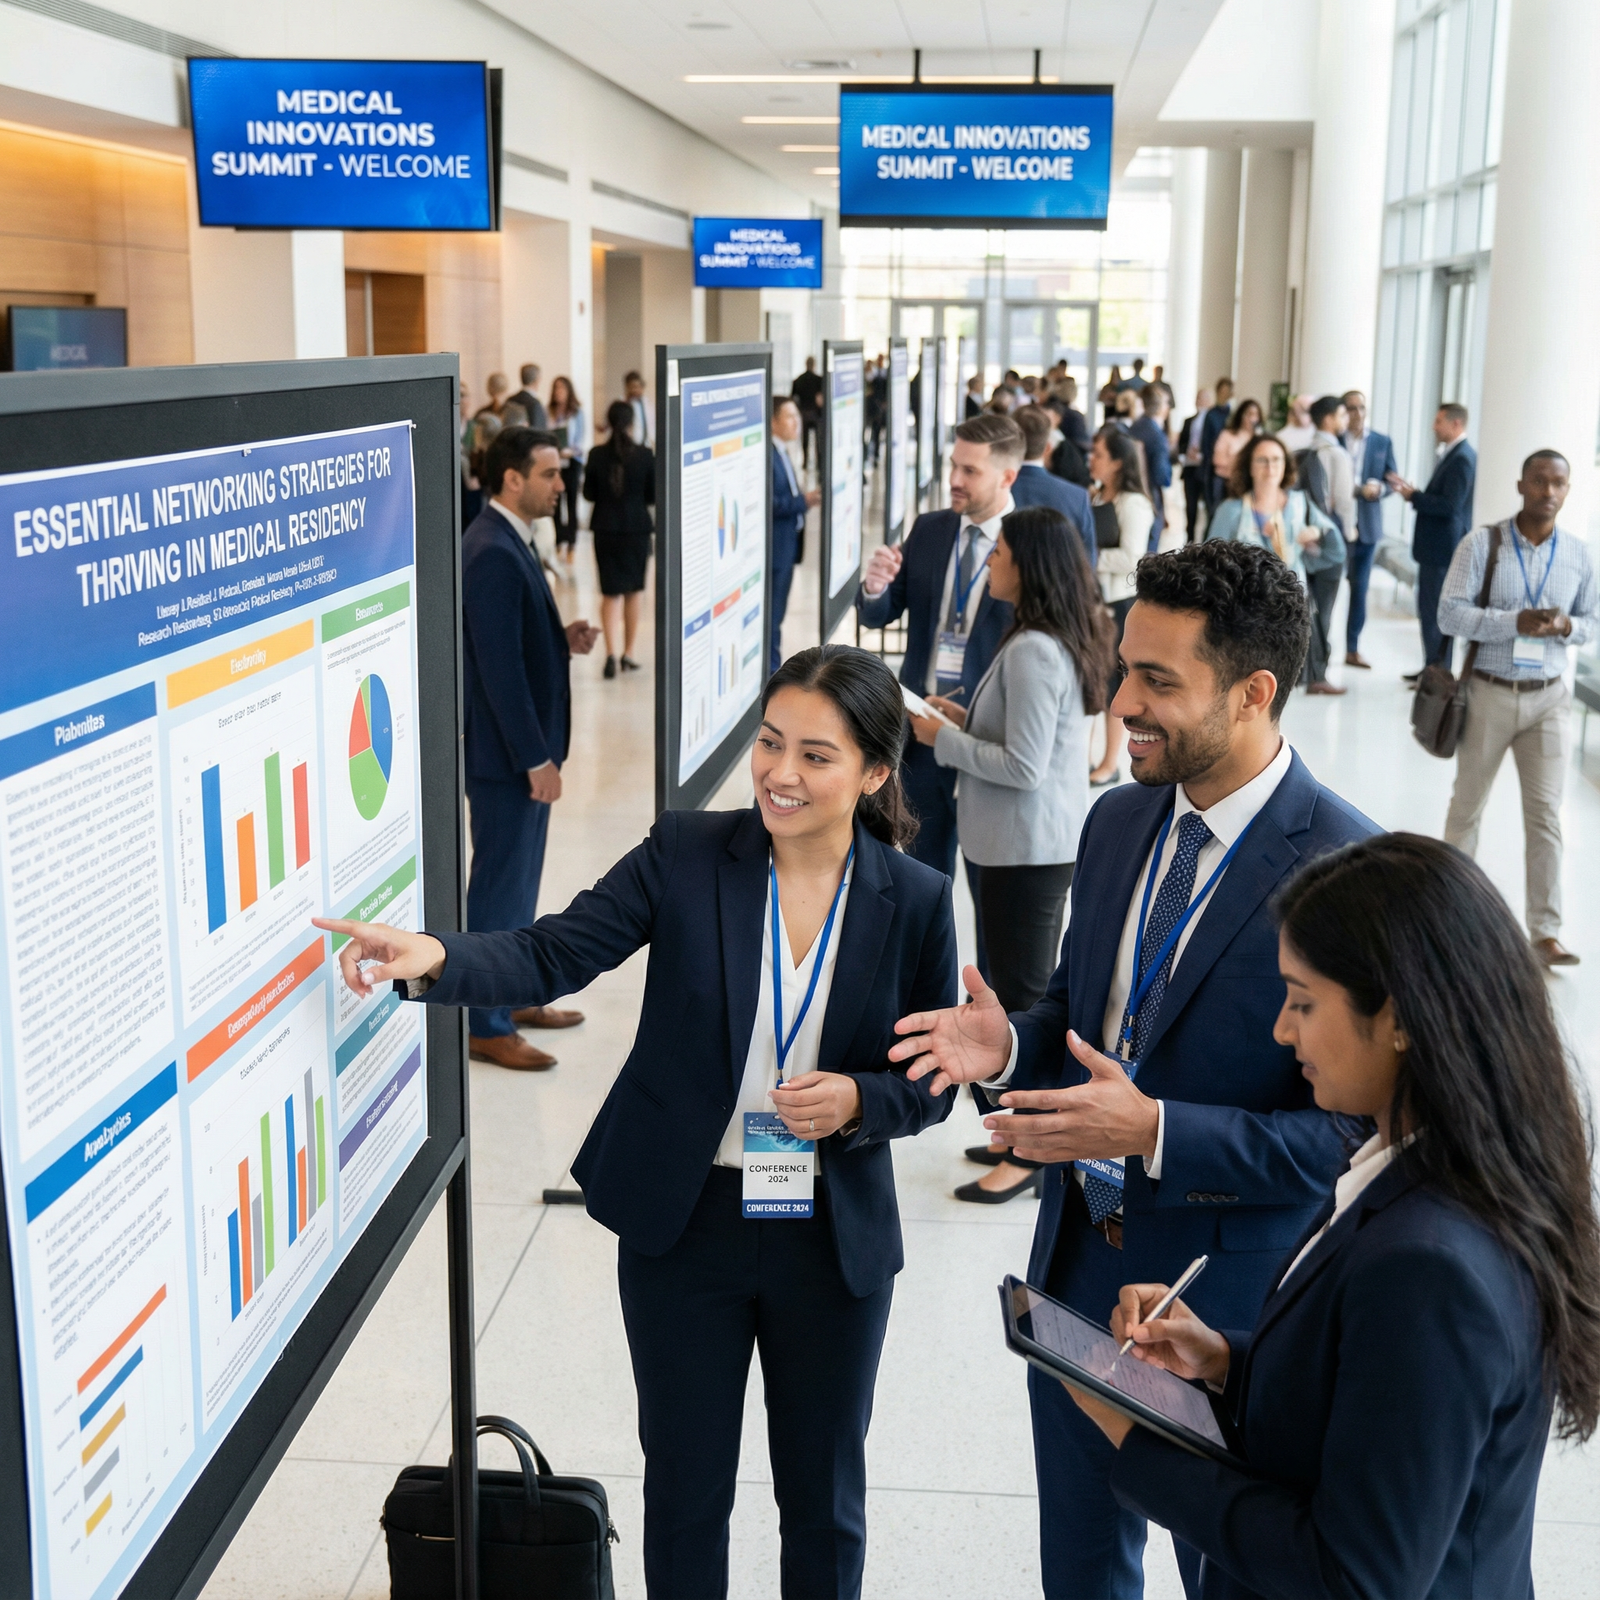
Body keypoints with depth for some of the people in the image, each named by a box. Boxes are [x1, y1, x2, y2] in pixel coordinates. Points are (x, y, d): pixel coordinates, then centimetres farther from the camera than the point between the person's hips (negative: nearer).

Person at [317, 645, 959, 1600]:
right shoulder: (686, 855, -9)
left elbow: (931, 1084, 1)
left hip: (834, 1239, 0)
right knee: (685, 1489, 16)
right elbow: (553, 955, -14)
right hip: (684, 1225, 0)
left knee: (824, 1501, 18)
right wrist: (435, 957, -32)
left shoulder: (915, 902, -8)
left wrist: (856, 1100, -19)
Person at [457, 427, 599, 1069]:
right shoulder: (492, 553, -21)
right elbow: (499, 665, -24)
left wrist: (562, 639, 1)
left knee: (518, 879, 19)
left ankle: (516, 996, 33)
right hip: (506, 753, -10)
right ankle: (487, 1025, 11)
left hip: (524, 746, 10)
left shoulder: (508, 542, 11)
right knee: (500, 885, 0)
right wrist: (536, 760, -21)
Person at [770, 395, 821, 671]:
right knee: (771, 614, -3)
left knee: (776, 614, 16)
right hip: (773, 548, -10)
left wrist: (805, 499, 1)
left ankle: (773, 669, 23)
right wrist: (803, 501, -20)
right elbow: (768, 503, -25)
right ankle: (771, 671, 3)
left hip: (786, 545, 10)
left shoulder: (781, 453, 14)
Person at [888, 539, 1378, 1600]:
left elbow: (1354, 1133, -23)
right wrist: (1010, 1045, -9)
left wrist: (1155, 1133, -30)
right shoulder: (1119, 823, 0)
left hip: (1229, 1293, -6)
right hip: (1079, 1262, 6)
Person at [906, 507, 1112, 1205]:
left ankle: (1028, 1157, 10)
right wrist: (967, 719, 9)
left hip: (1026, 847, -10)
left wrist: (941, 738, -14)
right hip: (1050, 841, 10)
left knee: (1021, 995, 0)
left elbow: (1023, 766, -24)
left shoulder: (1032, 652, -23)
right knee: (1032, 990, 19)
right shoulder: (1064, 641, 9)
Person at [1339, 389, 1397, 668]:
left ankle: (1353, 649, 14)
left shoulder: (1383, 442, 7)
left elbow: (1391, 482, 8)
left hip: (1366, 524, 3)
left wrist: (1379, 488, -14)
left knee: (1360, 587, 8)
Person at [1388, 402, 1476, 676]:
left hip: (1442, 549, -10)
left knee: (1434, 612, -6)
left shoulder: (1461, 458, -17)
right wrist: (1414, 493, 6)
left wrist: (1414, 496, -15)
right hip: (1437, 547, 10)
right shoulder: (1453, 454, 14)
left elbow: (1449, 506, -23)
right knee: (1430, 610, 15)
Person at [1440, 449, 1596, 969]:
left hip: (1548, 697, 2)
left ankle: (1545, 931, 5)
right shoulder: (1481, 544, -8)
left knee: (1545, 814, 0)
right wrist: (1516, 622, -24)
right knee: (1468, 804, 12)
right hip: (1488, 692, -2)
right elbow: (1449, 613, -13)